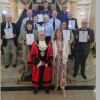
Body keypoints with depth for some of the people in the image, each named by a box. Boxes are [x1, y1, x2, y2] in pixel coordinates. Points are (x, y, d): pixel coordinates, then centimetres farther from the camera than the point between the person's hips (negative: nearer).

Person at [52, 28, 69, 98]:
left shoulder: (65, 41, -1)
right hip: (55, 60, 1)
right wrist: (53, 59, -4)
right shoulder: (53, 42, -2)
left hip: (63, 60, 0)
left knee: (62, 74, 3)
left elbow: (67, 51, 2)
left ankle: (63, 89, 15)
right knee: (56, 73, 12)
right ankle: (56, 85, 34)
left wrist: (65, 59, -2)